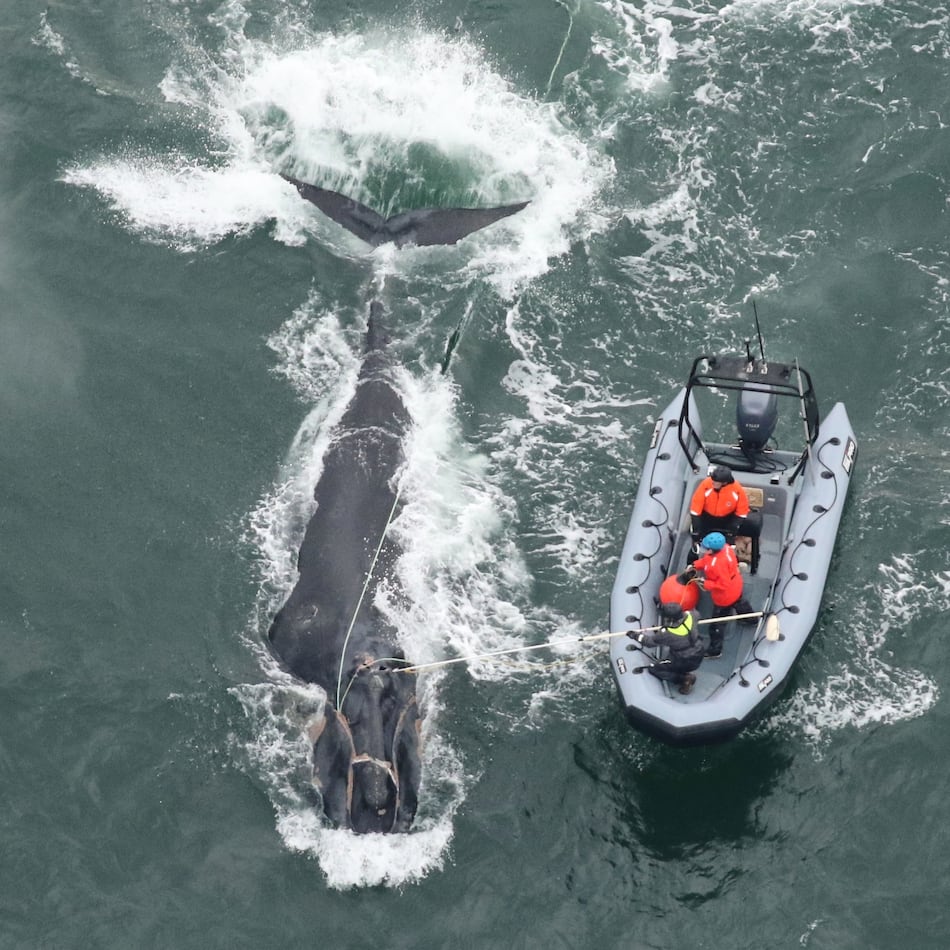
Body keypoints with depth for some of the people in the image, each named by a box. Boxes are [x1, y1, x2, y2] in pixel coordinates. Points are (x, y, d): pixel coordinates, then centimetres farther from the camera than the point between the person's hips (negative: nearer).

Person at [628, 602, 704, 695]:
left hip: (684, 662, -7)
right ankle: (685, 673, 17)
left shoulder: (667, 634, -28)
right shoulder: (689, 616, -15)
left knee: (653, 669, 6)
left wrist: (636, 636, 5)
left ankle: (684, 679, -2)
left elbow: (651, 641, -11)